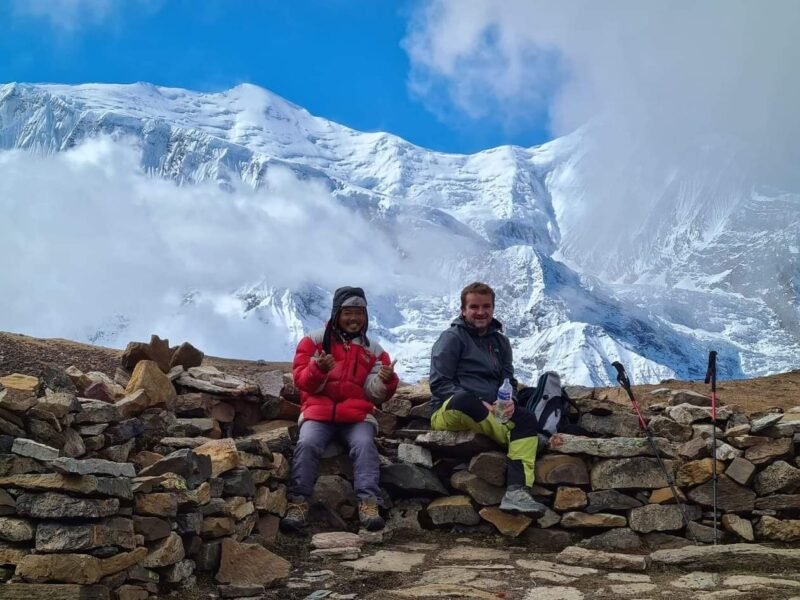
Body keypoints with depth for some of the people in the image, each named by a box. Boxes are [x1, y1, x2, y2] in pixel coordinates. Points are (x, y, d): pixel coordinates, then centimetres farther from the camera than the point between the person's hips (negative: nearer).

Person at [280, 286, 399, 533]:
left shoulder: (374, 350, 12)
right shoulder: (314, 341, 7)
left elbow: (375, 395, 7)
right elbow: (302, 381, 0)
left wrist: (385, 379, -16)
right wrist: (319, 369, -21)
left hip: (357, 413, 1)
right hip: (319, 409, -1)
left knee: (365, 445, -28)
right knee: (307, 444, -28)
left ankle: (368, 503, -32)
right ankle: (298, 503, -27)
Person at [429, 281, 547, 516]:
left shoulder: (500, 341, 20)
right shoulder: (452, 338, 1)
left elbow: (509, 380, 18)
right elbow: (439, 384, -7)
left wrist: (510, 402, -7)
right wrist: (478, 404, -18)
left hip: (490, 413, 6)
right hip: (449, 411, -6)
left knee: (527, 418, -22)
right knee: (463, 399, -40)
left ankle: (517, 490, -37)